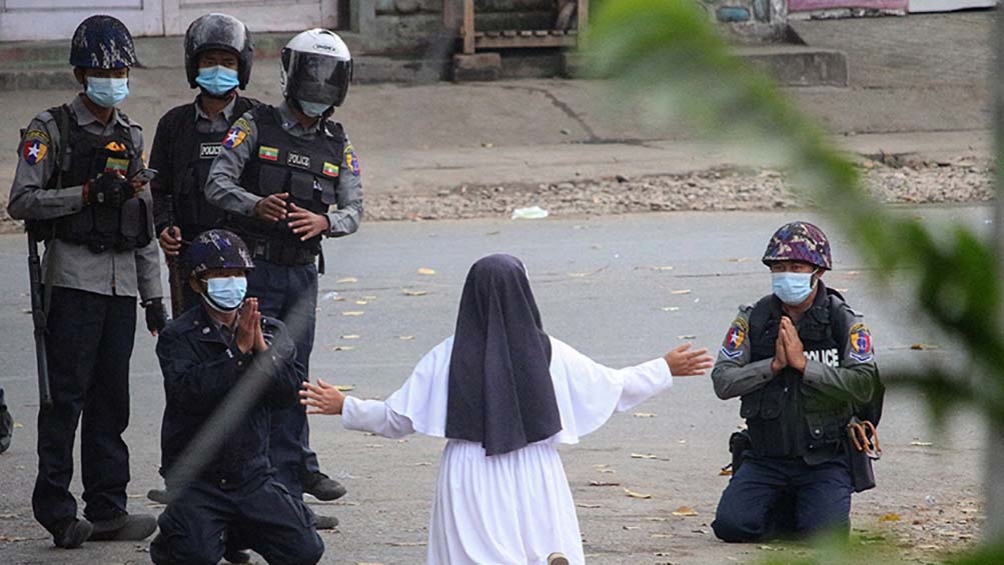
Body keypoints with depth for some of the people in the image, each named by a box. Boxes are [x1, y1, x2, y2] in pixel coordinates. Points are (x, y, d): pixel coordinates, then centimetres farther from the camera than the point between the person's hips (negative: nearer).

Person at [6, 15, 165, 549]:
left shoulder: (131, 137, 17)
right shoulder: (52, 130, -1)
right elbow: (22, 201, -11)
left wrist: (154, 295, 17)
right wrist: (88, 193, -18)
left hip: (122, 282, 6)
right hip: (73, 278, -6)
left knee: (111, 399, 6)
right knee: (66, 395, -7)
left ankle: (107, 508, 8)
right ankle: (57, 512, -5)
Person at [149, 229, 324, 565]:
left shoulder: (271, 332, 7)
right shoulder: (178, 337, -5)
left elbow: (289, 393, -5)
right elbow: (189, 393, -22)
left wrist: (261, 347, -18)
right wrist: (239, 349, -22)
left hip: (253, 477, 4)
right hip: (197, 482, -4)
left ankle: (238, 531, 20)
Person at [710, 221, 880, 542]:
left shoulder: (845, 322, -4)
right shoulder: (753, 320, 2)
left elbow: (864, 386, -16)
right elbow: (723, 382, -5)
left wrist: (804, 364, -20)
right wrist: (773, 365, -18)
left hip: (824, 460, -2)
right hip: (765, 458, 2)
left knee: (823, 533, -23)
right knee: (731, 526, -17)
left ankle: (812, 506, 15)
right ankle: (785, 509, 15)